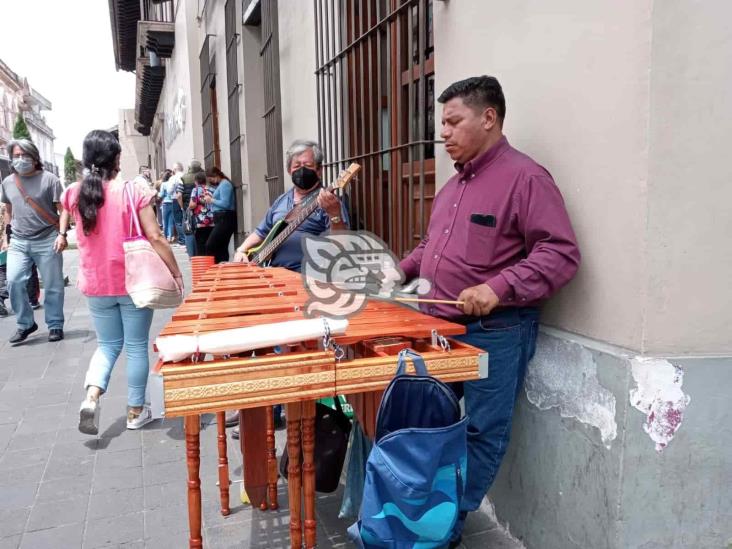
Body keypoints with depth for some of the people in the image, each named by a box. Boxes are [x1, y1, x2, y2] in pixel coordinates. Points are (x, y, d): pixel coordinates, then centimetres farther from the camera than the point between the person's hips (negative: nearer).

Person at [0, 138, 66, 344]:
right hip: (18, 242, 4)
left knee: (52, 286, 1)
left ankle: (55, 325, 16)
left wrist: (62, 234, -17)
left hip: (47, 241, -4)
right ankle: (25, 324, 10)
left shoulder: (49, 179, -3)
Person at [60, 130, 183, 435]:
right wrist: (176, 273, -7)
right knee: (136, 346, 10)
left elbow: (80, 237, 13)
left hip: (95, 284, 4)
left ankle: (91, 396, -3)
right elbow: (155, 238, -14)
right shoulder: (134, 191, -12)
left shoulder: (73, 194, -1)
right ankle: (135, 411, 18)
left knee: (108, 344, 19)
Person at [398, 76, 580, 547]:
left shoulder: (525, 177, -13)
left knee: (482, 433, 5)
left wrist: (499, 289, -31)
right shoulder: (456, 183, 15)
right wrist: (405, 268, 12)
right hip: (439, 327, 9)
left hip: (494, 334, -8)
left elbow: (561, 252, -21)